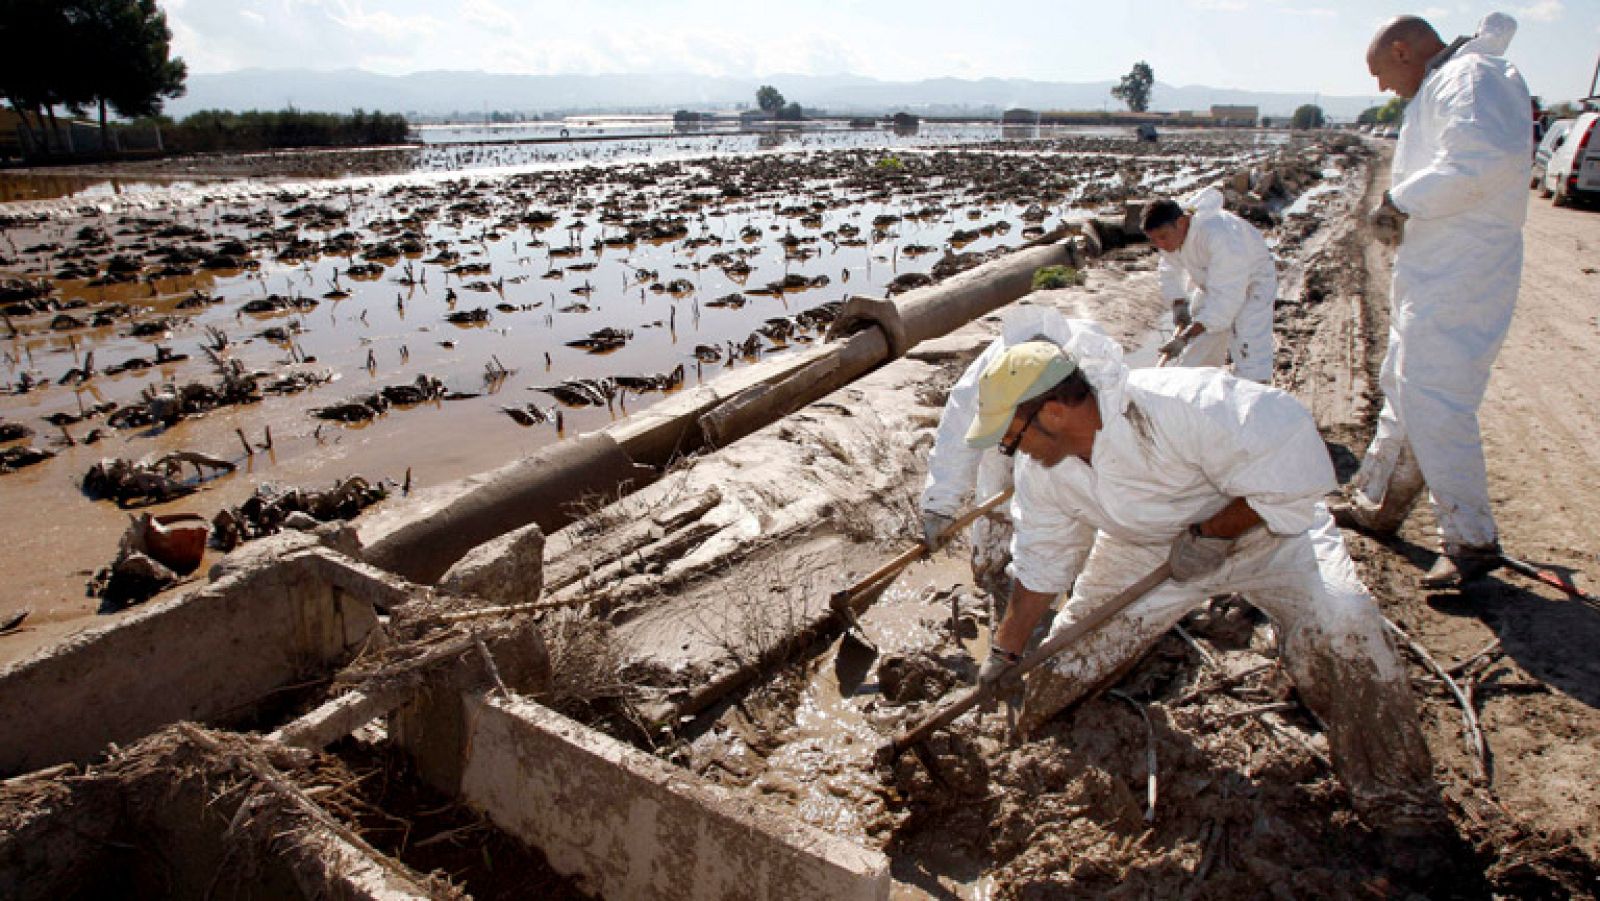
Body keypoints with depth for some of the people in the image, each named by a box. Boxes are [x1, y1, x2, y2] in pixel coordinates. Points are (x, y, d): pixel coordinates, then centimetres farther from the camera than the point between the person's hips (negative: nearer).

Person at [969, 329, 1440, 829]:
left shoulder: (1176, 404, -38)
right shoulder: (1039, 469, -15)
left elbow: (1296, 465, -32)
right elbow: (1038, 563, -3)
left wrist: (1210, 535, -29)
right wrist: (1005, 653, 2)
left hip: (1262, 523, -4)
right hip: (1145, 551, 5)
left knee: (1338, 623, -27)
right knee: (1074, 647, 0)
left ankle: (1393, 796, -6)